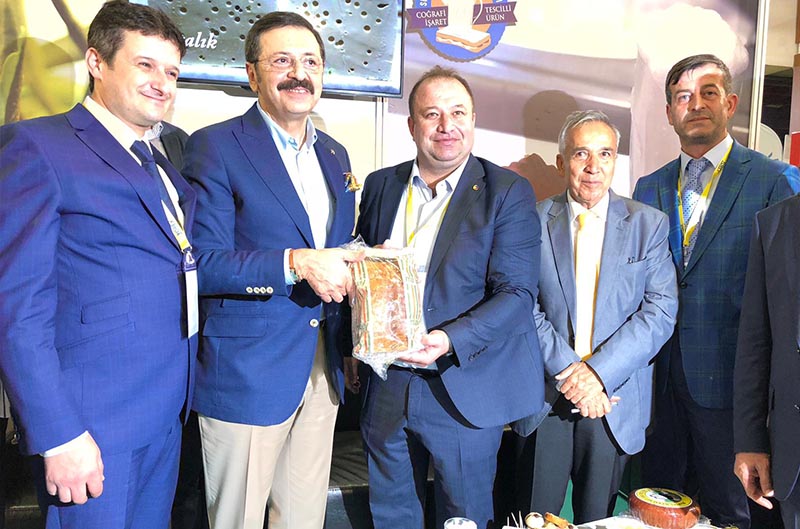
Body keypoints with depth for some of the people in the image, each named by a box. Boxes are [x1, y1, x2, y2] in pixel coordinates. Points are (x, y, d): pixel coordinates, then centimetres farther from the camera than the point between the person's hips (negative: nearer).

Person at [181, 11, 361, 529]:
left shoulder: (335, 154, 13)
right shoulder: (215, 146, -8)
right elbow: (204, 263, -14)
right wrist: (294, 263, -26)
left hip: (323, 370, 6)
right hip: (248, 373, -5)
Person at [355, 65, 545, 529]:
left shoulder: (509, 192, -7)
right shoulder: (380, 185, 6)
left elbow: (517, 294, -13)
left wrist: (450, 342, -27)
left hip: (463, 392, -3)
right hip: (385, 386, 4)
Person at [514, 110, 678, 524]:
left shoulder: (648, 223, 2)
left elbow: (661, 310, -6)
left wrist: (598, 371, -16)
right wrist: (567, 373, -15)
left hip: (615, 400, 1)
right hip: (545, 395, 0)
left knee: (597, 518, 15)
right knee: (536, 518, 10)